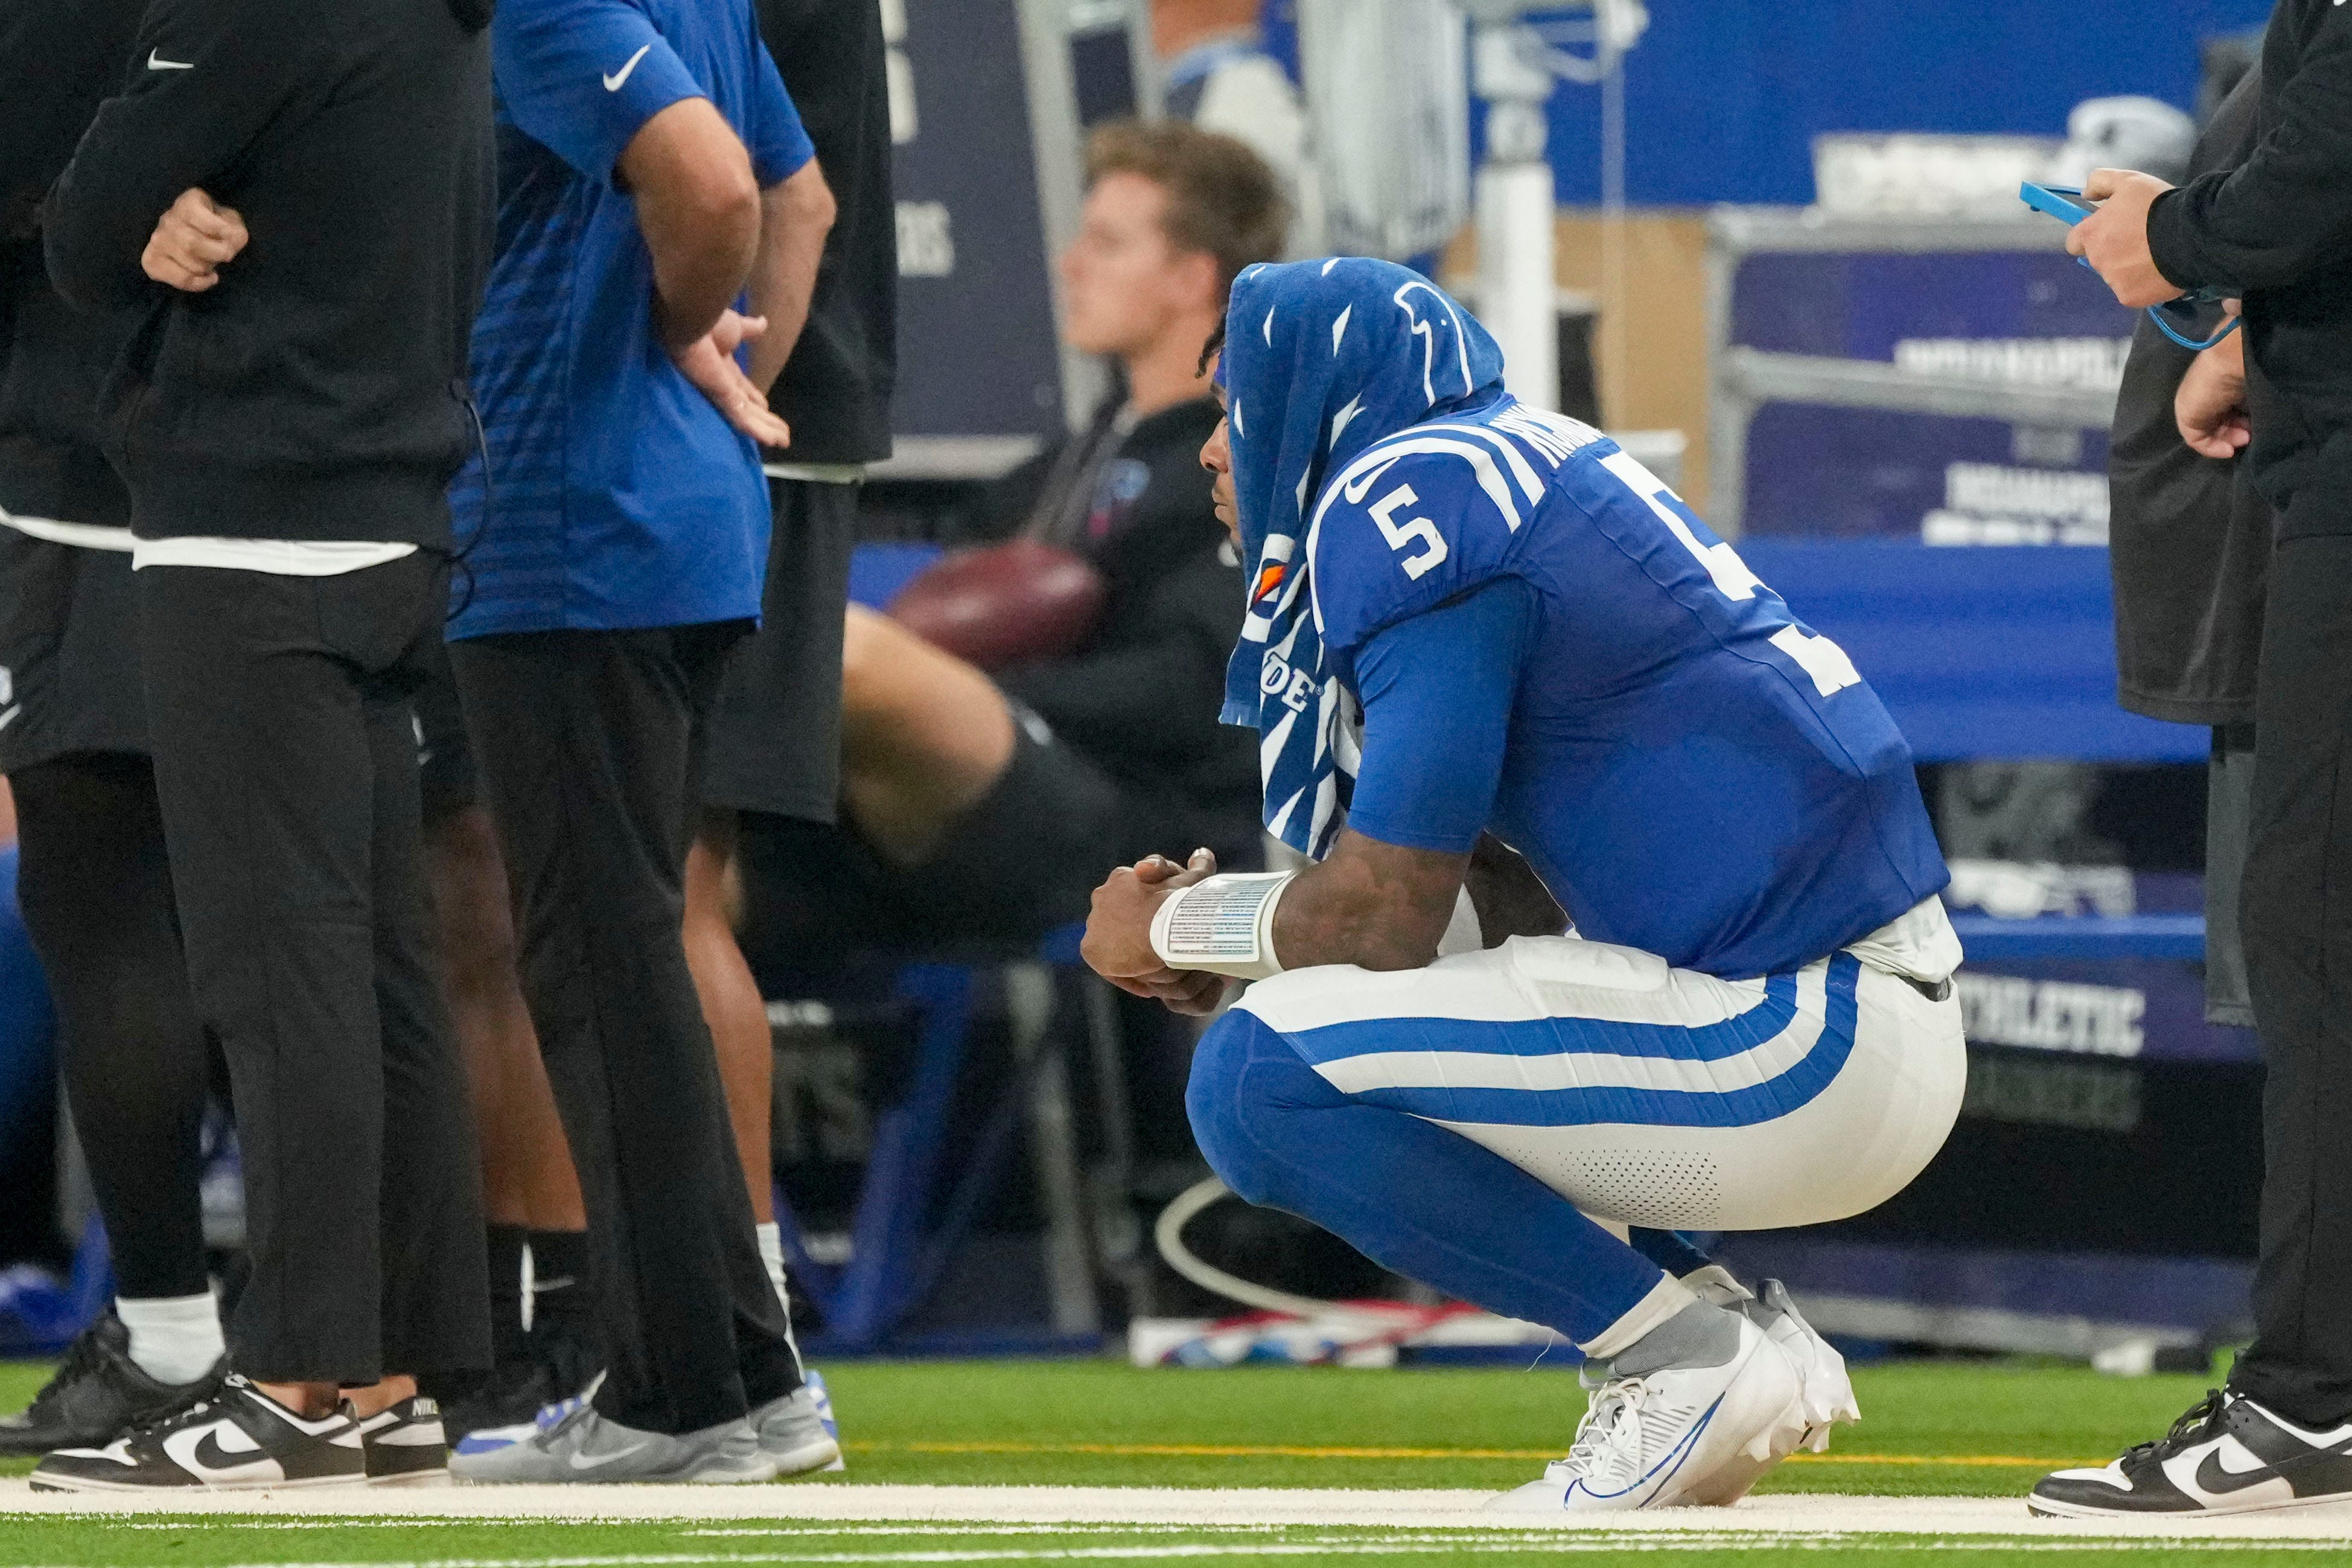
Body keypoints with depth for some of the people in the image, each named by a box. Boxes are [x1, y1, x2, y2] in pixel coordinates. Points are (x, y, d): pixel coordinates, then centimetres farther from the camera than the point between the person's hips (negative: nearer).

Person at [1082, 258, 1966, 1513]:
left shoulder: (1406, 496, -9)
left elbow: (1386, 916, -14)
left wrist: (1176, 928, 5)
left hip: (1809, 1056, -10)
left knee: (1262, 1074, -16)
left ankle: (1684, 1357, -8)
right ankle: (1730, 1322, 14)